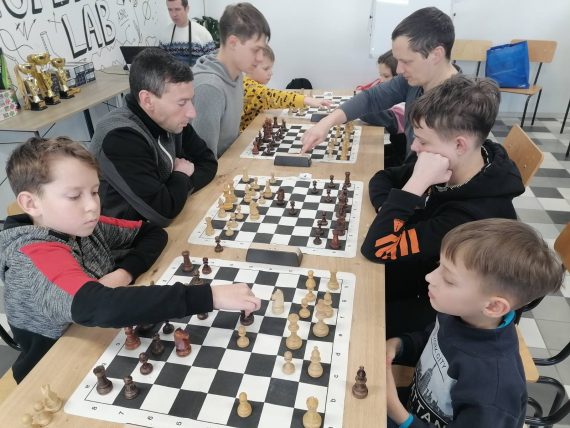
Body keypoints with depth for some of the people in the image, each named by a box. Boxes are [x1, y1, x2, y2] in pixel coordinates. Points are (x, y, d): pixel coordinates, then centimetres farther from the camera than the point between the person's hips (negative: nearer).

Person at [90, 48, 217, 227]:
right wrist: (182, 176, -12)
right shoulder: (119, 139, -27)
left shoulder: (171, 120, -6)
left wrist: (180, 189, -15)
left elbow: (208, 162, 3)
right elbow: (162, 210, -30)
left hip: (169, 225, 6)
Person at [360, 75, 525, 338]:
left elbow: (376, 248, -36)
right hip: (419, 263, 7)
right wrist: (392, 213, -19)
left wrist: (416, 184, -39)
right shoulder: (452, 165, -13)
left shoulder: (474, 215, -36)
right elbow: (382, 179, 0)